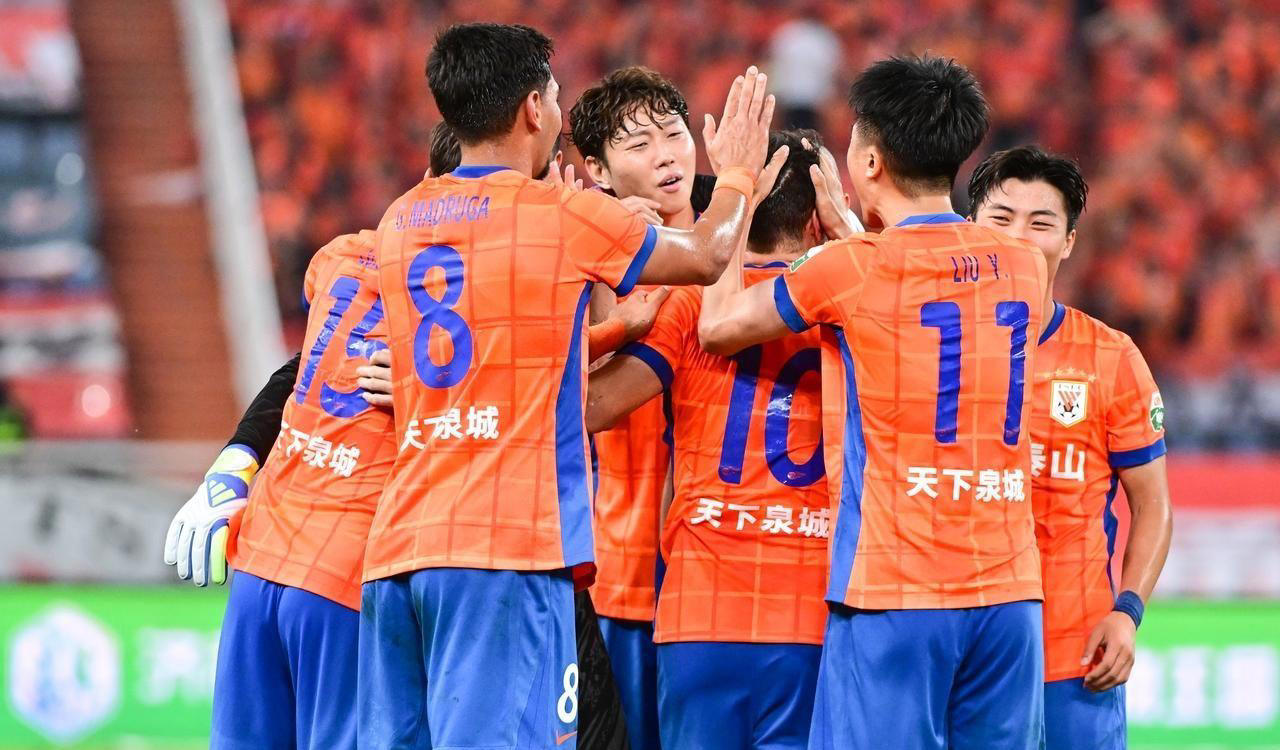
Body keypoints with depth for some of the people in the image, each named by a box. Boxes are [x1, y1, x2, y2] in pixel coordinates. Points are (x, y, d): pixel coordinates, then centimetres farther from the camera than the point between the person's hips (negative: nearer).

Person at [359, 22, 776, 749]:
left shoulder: (401, 222, 15)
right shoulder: (569, 217, -1)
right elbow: (707, 257, 17)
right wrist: (738, 175, 36)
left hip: (396, 548, 6)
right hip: (508, 547, -6)